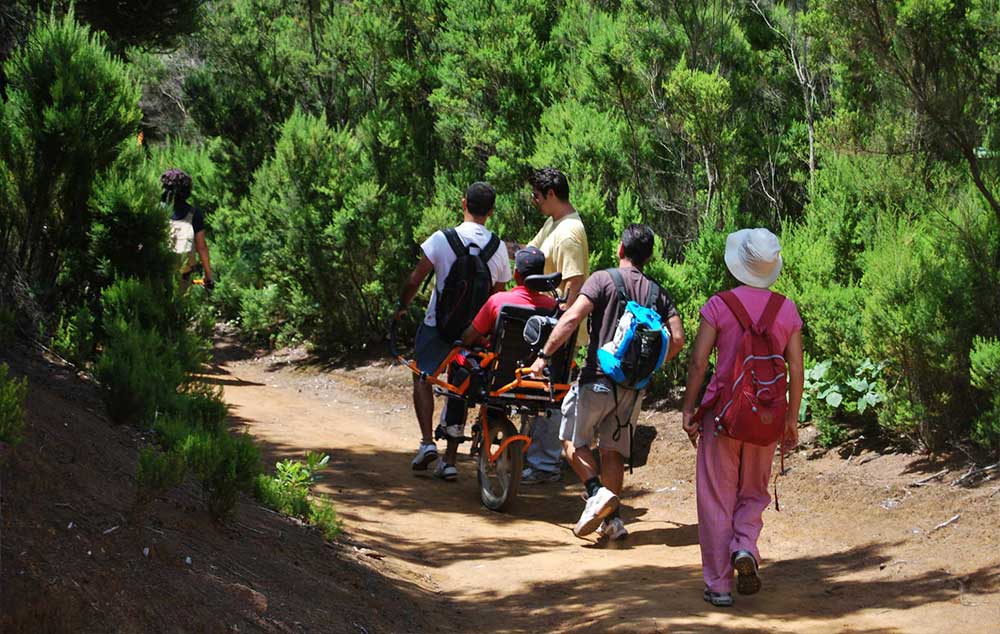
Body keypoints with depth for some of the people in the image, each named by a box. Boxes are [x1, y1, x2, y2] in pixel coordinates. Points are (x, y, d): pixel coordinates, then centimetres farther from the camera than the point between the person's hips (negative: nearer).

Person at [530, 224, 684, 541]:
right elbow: (677, 339, 1)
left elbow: (572, 318, -17)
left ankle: (597, 492, -11)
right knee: (614, 449, 12)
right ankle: (611, 518, 10)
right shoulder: (658, 293, 8)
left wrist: (544, 355, -13)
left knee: (573, 438, 9)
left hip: (599, 378, -4)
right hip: (634, 386, 5)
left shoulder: (603, 280, -5)